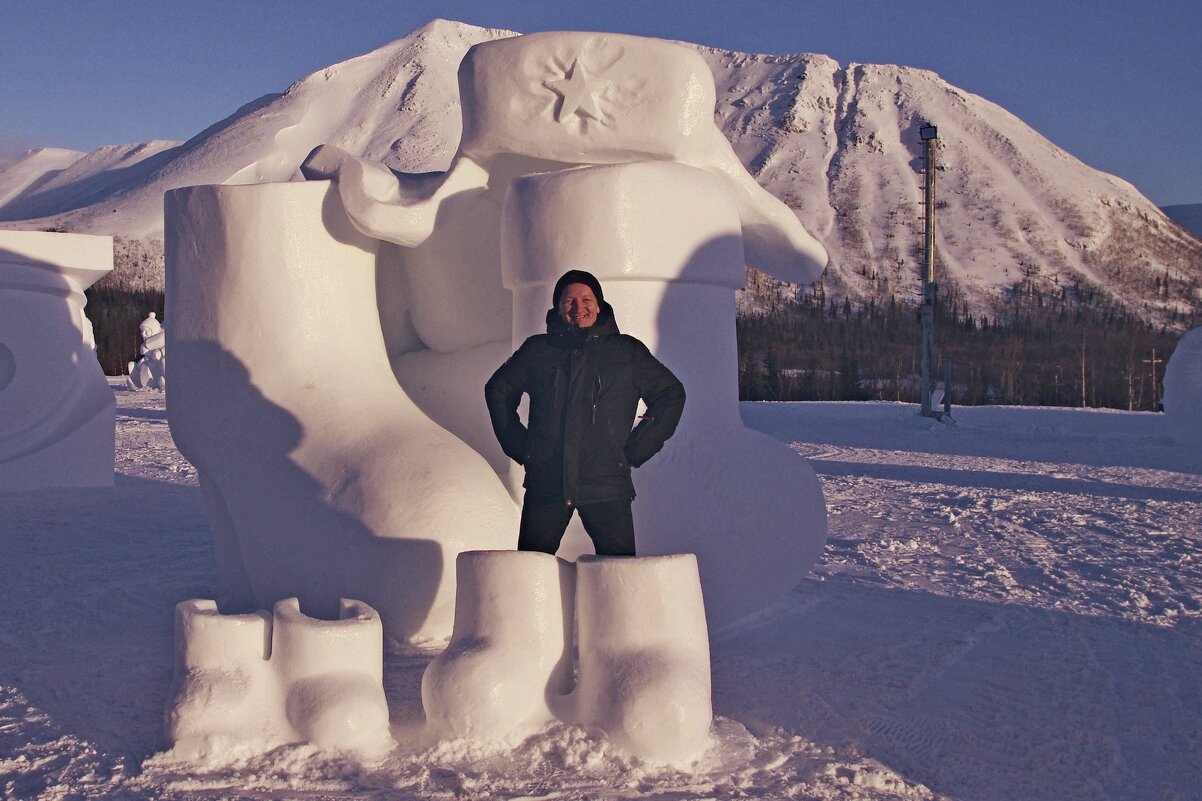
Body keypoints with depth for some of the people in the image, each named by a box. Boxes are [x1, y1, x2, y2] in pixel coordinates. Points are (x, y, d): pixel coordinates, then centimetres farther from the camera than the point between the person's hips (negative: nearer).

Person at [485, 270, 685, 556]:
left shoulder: (628, 352, 8)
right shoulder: (537, 350, 11)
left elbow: (670, 395, 14)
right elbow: (498, 390, 23)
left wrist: (635, 451, 6)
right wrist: (520, 447, 12)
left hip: (607, 486, -1)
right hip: (545, 484, 1)